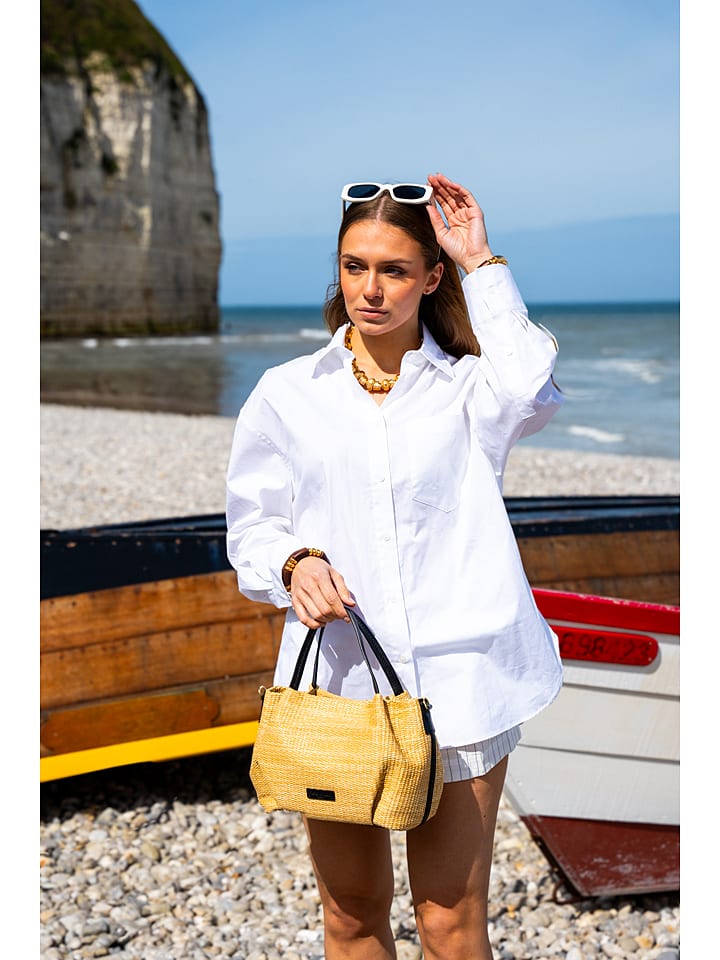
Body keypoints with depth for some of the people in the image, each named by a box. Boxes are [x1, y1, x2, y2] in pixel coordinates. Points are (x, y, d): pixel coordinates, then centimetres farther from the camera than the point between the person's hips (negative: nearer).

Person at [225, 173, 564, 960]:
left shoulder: (465, 386, 5)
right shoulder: (287, 393, 8)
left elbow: (530, 392, -18)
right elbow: (252, 525, 10)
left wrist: (482, 263, -10)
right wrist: (294, 563, -12)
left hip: (454, 680, -1)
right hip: (335, 673, 2)